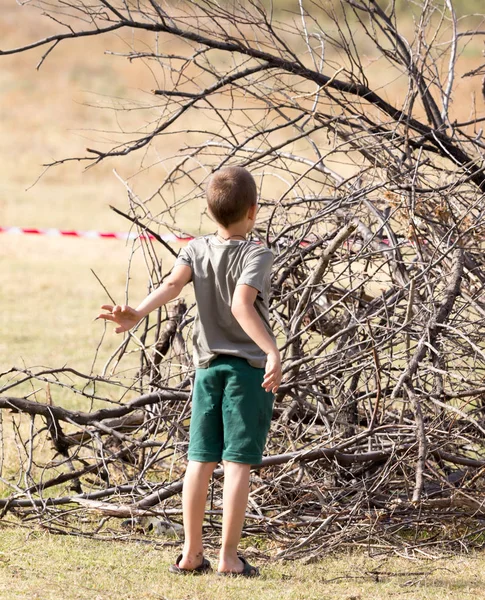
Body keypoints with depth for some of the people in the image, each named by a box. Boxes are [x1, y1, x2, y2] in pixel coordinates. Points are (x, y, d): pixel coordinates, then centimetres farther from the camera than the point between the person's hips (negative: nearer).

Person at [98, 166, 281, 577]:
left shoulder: (196, 250, 4)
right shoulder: (256, 256, -10)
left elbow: (173, 284, -15)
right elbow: (241, 305, -26)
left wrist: (137, 315, -27)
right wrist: (273, 353, -33)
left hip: (208, 366, 5)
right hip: (250, 366, -5)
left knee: (201, 459, 8)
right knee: (238, 461, -4)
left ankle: (192, 553, 11)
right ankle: (229, 556, -5)